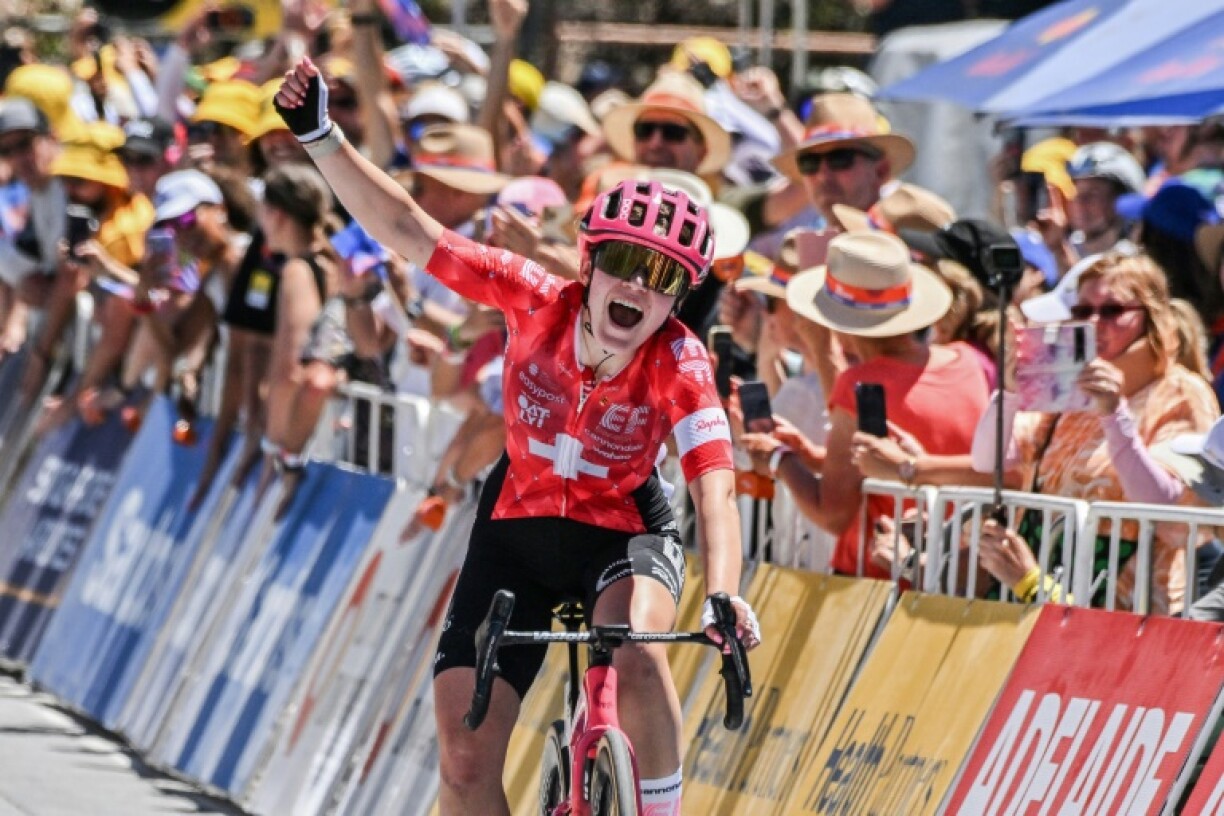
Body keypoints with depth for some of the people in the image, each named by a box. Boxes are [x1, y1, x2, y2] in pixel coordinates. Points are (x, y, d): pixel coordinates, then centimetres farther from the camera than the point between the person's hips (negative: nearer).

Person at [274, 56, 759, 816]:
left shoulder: (679, 363, -24)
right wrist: (320, 136, -32)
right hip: (518, 530, 2)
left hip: (624, 531, -2)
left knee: (634, 654, -37)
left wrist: (723, 598, -53)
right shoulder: (539, 302, -21)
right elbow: (408, 229, -22)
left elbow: (716, 490, -35)